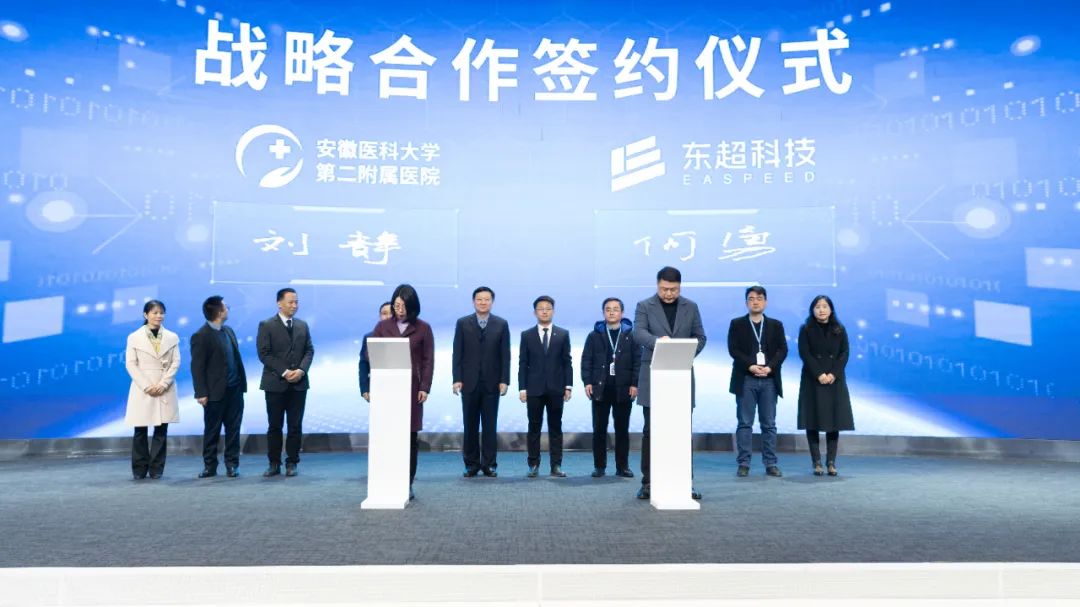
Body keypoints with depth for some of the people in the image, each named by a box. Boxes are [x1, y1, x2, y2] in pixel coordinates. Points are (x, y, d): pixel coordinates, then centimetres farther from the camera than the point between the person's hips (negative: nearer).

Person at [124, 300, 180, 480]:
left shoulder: (172, 337, 7)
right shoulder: (134, 337, 3)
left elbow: (175, 363, 3)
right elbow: (130, 364, -2)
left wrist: (163, 384, -10)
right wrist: (146, 386, -12)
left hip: (165, 390, 1)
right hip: (143, 389, -1)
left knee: (161, 431, 2)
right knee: (140, 431, 2)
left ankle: (156, 469, 10)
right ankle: (139, 470, 14)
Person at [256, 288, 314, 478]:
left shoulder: (303, 325, 11)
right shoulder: (266, 325, -2)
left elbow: (309, 350, 8)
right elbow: (264, 354, -9)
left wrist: (302, 370, -10)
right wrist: (284, 372, -15)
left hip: (299, 383, 3)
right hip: (275, 383, -3)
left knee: (295, 426, 4)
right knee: (274, 426, 5)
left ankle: (292, 463, 12)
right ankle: (274, 464, 14)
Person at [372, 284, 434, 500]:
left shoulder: (423, 328, 4)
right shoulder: (382, 326, 8)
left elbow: (428, 360, 3)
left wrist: (425, 387, -5)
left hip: (412, 388, -1)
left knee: (410, 436, 2)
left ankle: (407, 484, 11)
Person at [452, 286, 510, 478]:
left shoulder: (501, 324, 5)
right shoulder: (462, 323, 4)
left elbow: (505, 355, 2)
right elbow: (457, 353, 2)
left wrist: (504, 380, -4)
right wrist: (457, 379, -6)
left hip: (492, 383, 0)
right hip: (469, 382, 0)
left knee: (490, 425, 4)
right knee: (471, 426, 5)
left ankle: (489, 464, 11)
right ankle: (472, 464, 14)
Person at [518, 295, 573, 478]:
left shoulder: (563, 334, 6)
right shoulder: (526, 335, 6)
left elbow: (567, 362, 5)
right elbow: (522, 364, 3)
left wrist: (568, 386, -3)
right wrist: (522, 388, -4)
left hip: (556, 389, 0)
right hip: (534, 389, 0)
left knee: (555, 428, 4)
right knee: (534, 428, 4)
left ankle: (556, 466, 9)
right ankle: (534, 465, 12)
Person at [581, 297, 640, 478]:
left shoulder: (631, 335, 5)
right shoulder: (595, 335, 8)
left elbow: (638, 361, 1)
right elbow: (586, 360, 4)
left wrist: (634, 384, -7)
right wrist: (587, 382, -7)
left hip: (624, 389, 0)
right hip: (600, 388, 1)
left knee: (622, 429, 6)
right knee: (599, 429, 4)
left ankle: (622, 466, 14)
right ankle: (599, 466, 12)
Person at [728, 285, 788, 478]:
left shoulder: (776, 325, 12)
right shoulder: (737, 324, 7)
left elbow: (782, 349, 3)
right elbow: (733, 349, -4)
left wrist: (770, 367, -14)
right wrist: (750, 366, -17)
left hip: (769, 380, 2)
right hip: (745, 379, -2)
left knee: (769, 424, 4)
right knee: (745, 423, 0)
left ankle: (771, 464, 9)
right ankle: (743, 464, 4)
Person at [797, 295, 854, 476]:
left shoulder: (840, 330, 10)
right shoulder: (806, 330, 3)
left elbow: (844, 354, 2)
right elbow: (804, 354, -5)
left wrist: (833, 374, -12)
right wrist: (819, 374, -15)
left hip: (835, 380, 2)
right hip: (812, 380, -2)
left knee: (834, 420, -1)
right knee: (813, 421, -3)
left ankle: (831, 462, 4)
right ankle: (816, 463, 1)